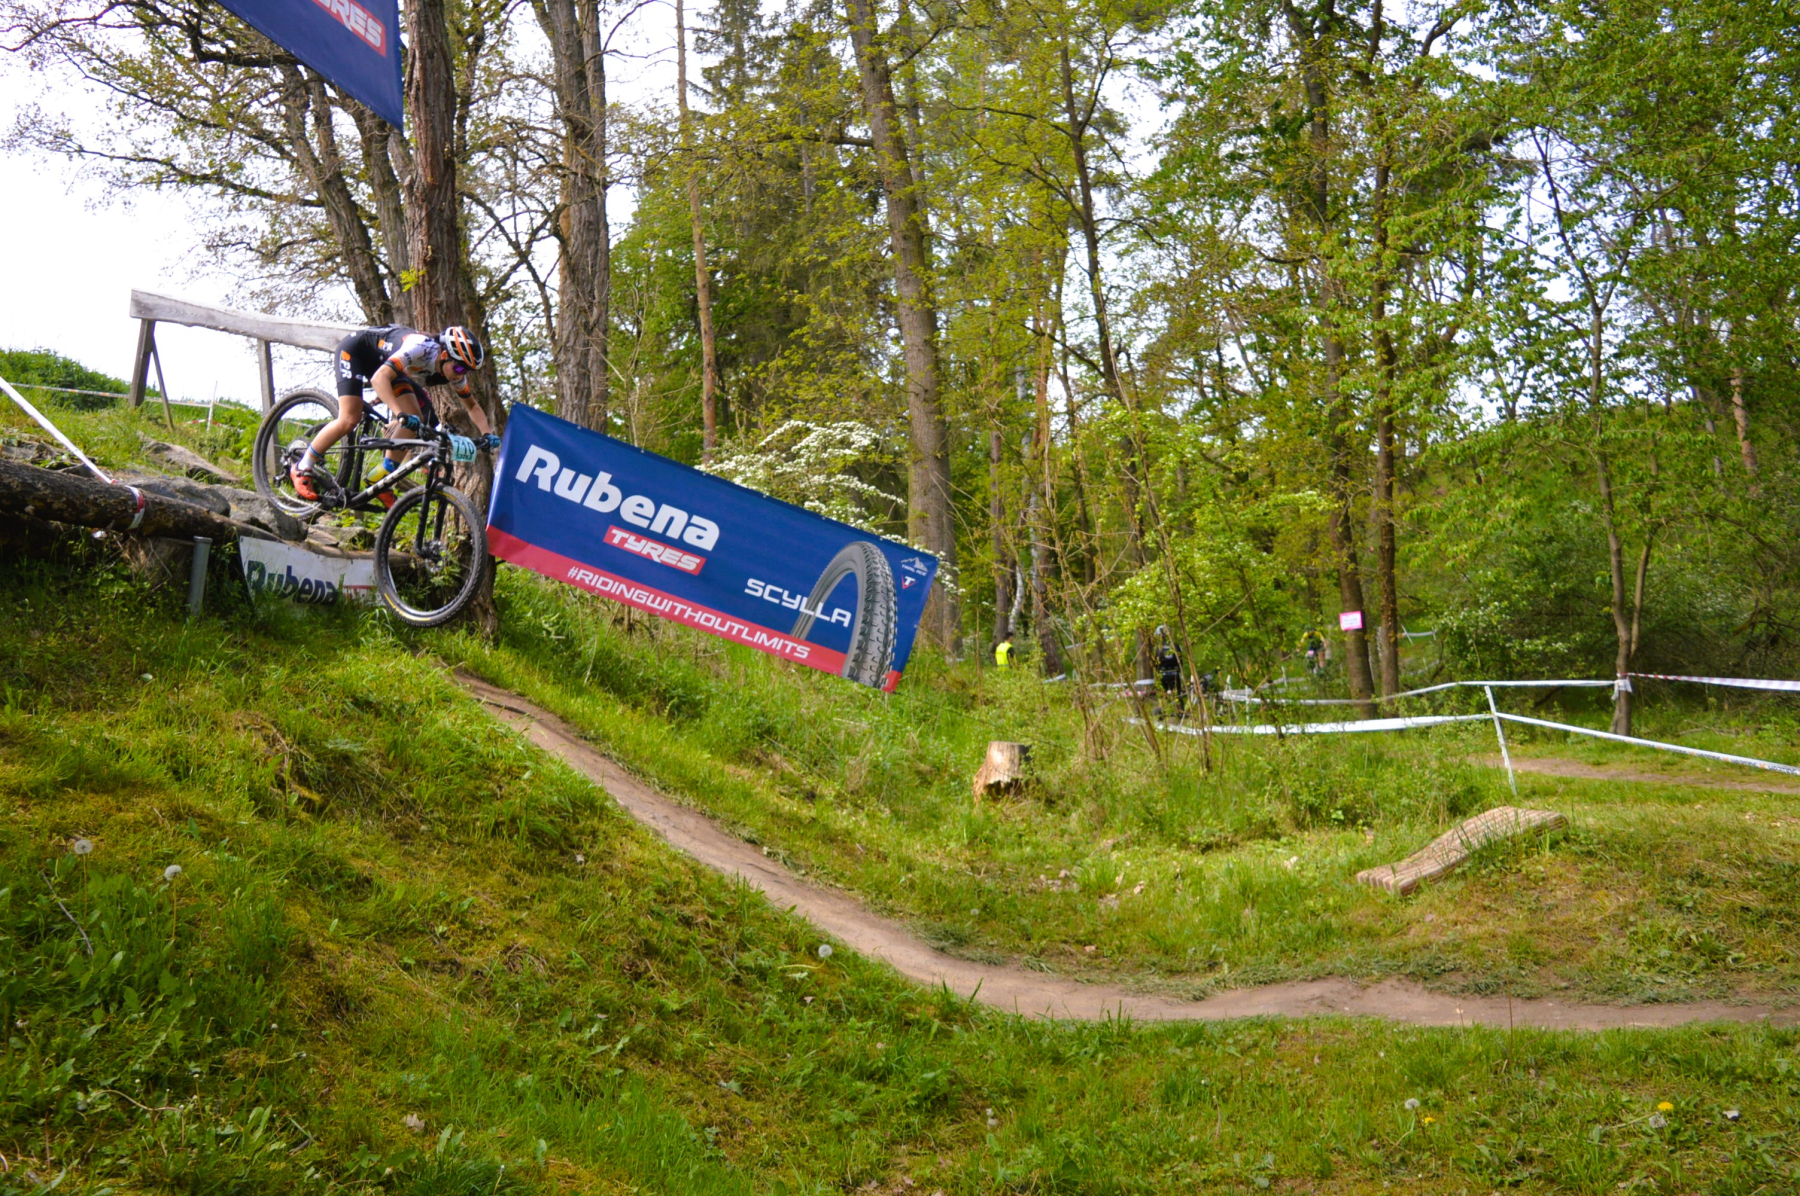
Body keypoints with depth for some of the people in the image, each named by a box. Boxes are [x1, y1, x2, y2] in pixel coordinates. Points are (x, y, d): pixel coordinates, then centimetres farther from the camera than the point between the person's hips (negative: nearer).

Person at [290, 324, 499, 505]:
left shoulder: (454, 370, -16)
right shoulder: (420, 348, -39)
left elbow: (472, 406, -2)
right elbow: (379, 378, -47)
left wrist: (487, 433, -21)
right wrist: (400, 414, -58)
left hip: (385, 360, 7)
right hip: (355, 350, -7)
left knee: (415, 420, -11)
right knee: (350, 419, -21)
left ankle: (380, 477, 1)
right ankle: (301, 469, -3)